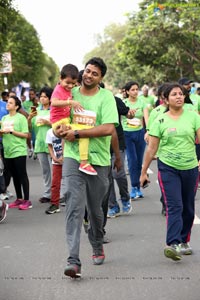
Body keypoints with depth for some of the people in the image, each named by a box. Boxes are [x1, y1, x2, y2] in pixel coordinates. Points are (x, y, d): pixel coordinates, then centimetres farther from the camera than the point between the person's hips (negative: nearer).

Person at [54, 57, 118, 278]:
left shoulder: (106, 97, -4)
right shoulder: (70, 94, 6)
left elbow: (108, 128, -17)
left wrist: (77, 134, -19)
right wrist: (59, 130, -10)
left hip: (98, 160, -1)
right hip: (73, 157, 1)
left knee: (95, 209, 13)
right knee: (74, 206, -12)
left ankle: (97, 247, 40)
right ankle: (73, 260, -16)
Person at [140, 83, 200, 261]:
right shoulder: (160, 121, 0)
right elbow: (151, 148, 3)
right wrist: (144, 172, 5)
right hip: (168, 168, -2)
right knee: (174, 207, -14)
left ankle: (184, 241, 26)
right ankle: (173, 244, -22)